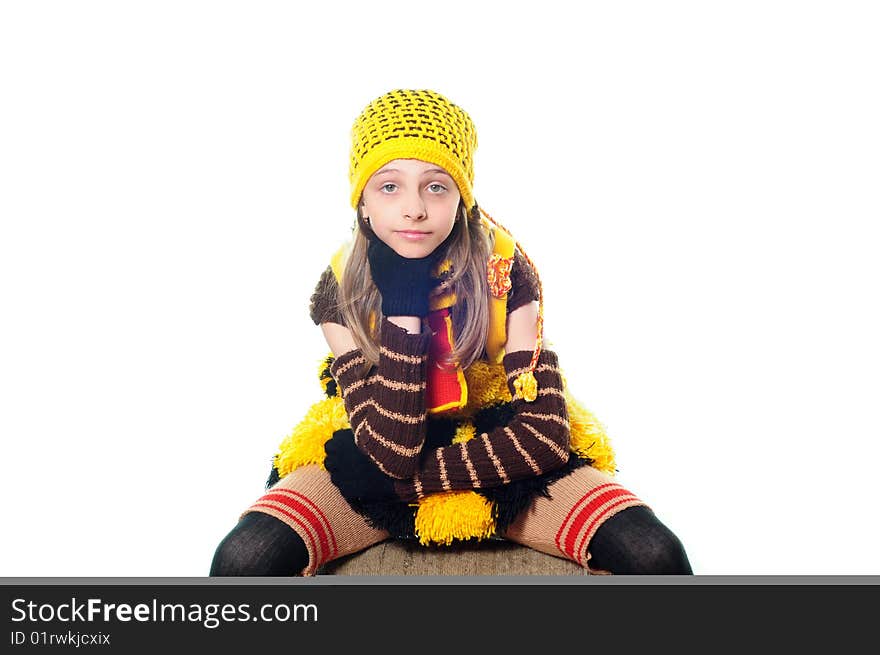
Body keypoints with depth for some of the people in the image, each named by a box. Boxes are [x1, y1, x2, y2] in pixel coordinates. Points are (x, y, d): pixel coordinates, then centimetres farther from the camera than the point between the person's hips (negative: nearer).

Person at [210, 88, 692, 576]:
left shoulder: (505, 268, -17)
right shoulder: (341, 288, -15)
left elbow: (545, 431, -19)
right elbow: (391, 447, -22)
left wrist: (408, 477, -21)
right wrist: (402, 306, -28)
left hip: (498, 455, 0)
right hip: (376, 456, 0)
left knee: (655, 555, -24)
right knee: (243, 559, -26)